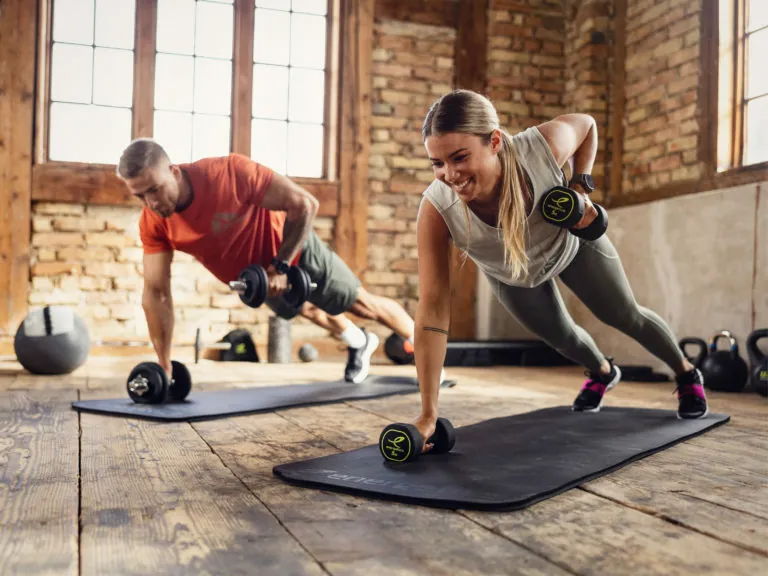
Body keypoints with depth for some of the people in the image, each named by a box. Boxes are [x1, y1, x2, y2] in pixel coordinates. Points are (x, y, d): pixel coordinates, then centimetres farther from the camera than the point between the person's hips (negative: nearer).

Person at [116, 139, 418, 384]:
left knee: (364, 305, 11)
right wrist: (164, 369, -18)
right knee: (307, 310, 30)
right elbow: (155, 293, -19)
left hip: (293, 248, -5)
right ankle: (359, 344, 61)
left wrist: (280, 267, -33)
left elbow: (305, 204, -32)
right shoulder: (152, 224, -24)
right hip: (253, 276, 5)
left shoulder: (231, 173, -40)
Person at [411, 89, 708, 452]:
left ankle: (687, 374, 46)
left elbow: (586, 124, -15)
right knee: (560, 336, 21)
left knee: (623, 315, 15)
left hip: (571, 241, -1)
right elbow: (433, 309, -40)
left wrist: (581, 187, -29)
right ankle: (602, 374, 58)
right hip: (510, 276, 1)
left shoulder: (544, 146, -42)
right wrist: (428, 414, -40)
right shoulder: (436, 210, -42)